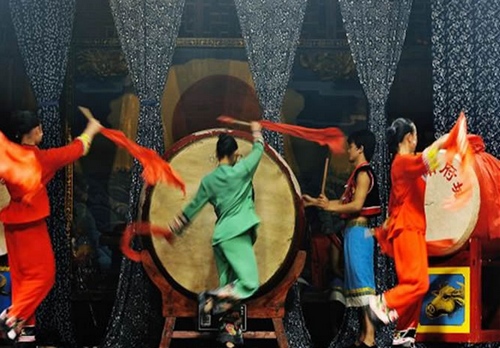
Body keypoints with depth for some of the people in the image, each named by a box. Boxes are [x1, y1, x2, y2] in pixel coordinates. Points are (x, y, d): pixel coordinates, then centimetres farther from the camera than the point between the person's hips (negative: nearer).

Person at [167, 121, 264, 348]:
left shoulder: (208, 180, 10)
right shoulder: (241, 170, -3)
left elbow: (194, 206, 19)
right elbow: (258, 151, 14)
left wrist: (178, 224, 35)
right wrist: (256, 132, 33)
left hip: (221, 237, 7)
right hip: (237, 235, -7)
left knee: (230, 288, 9)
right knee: (249, 283, -13)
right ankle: (211, 297, -23)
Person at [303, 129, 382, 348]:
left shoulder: (363, 173, -11)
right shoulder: (358, 174, 19)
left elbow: (356, 205, -20)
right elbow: (343, 202, 22)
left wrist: (329, 207, -13)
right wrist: (315, 202, 22)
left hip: (358, 231, -10)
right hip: (353, 231, 10)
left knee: (362, 280, -13)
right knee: (357, 280, 10)